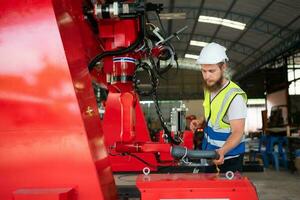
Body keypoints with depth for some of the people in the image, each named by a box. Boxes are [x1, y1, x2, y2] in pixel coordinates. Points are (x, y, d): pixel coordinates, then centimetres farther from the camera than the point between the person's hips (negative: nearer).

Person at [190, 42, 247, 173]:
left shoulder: (235, 96, -25)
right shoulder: (209, 88, 0)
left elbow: (238, 132, -26)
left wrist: (222, 151, -43)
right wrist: (201, 123, -2)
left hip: (228, 159, -7)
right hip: (209, 154, 7)